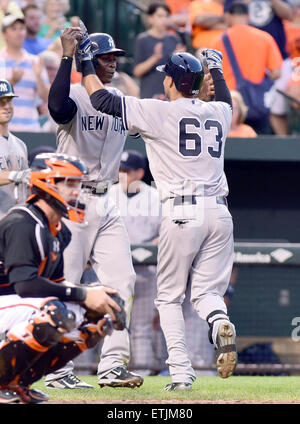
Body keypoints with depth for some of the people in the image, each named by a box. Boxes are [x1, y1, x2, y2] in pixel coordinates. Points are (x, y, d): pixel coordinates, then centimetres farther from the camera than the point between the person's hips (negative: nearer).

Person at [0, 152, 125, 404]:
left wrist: (94, 296, -7)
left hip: (23, 302, 10)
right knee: (58, 314, -35)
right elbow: (25, 284, -29)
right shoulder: (22, 224, -18)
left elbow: (56, 283, 12)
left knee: (100, 319, 3)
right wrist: (83, 295, -28)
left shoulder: (58, 231, 13)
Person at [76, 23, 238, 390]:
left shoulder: (158, 112, -3)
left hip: (181, 212, -4)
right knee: (206, 291, 10)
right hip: (219, 210, 4)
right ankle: (219, 322, -25)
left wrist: (85, 60, 11)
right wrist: (216, 69, 54)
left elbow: (102, 99, -2)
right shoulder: (218, 112, 12)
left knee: (169, 296, 7)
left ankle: (181, 373, -5)